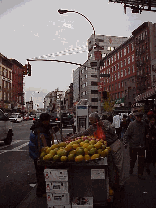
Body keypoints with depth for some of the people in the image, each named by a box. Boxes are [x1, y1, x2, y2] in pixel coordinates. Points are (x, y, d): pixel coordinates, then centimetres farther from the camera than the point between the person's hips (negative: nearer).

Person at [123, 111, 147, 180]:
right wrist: (125, 143, -19)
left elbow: (145, 134, 12)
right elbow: (127, 134, -10)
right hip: (133, 145, -2)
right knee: (133, 159, 13)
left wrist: (145, 143, 12)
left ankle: (140, 174, 17)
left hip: (141, 146, 2)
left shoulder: (143, 124, 1)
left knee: (141, 160, 2)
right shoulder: (132, 124, -10)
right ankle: (131, 169, 41)